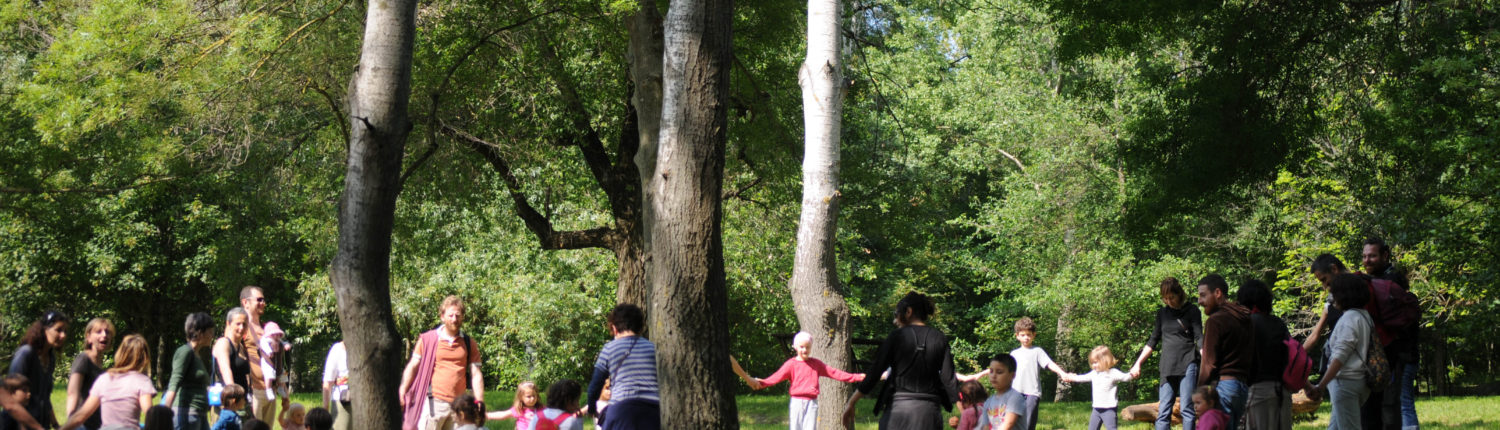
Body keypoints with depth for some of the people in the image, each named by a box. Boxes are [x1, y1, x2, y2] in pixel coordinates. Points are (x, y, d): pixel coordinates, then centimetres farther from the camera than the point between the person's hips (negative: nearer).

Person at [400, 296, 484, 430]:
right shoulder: (428, 339, 5)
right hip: (433, 403, -3)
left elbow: (476, 375, 8)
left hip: (458, 405, 3)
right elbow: (413, 366, 6)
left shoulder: (469, 344, 11)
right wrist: (402, 392, -5)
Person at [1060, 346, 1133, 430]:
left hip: (1109, 408, -7)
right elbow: (1083, 378, 25)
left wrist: (1132, 374, -39)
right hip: (1097, 409, 7)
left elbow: (1124, 377, -19)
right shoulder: (1094, 373, 11)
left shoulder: (1113, 373, -10)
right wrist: (1071, 378, 33)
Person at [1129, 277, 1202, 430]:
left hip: (1187, 365, -5)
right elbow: (1153, 341, 21)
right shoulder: (1162, 313, 15)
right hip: (1168, 368, 5)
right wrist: (1138, 363, 16)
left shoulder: (1192, 311, 2)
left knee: (1186, 408, -10)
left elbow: (1199, 338, -4)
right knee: (1163, 412, -1)